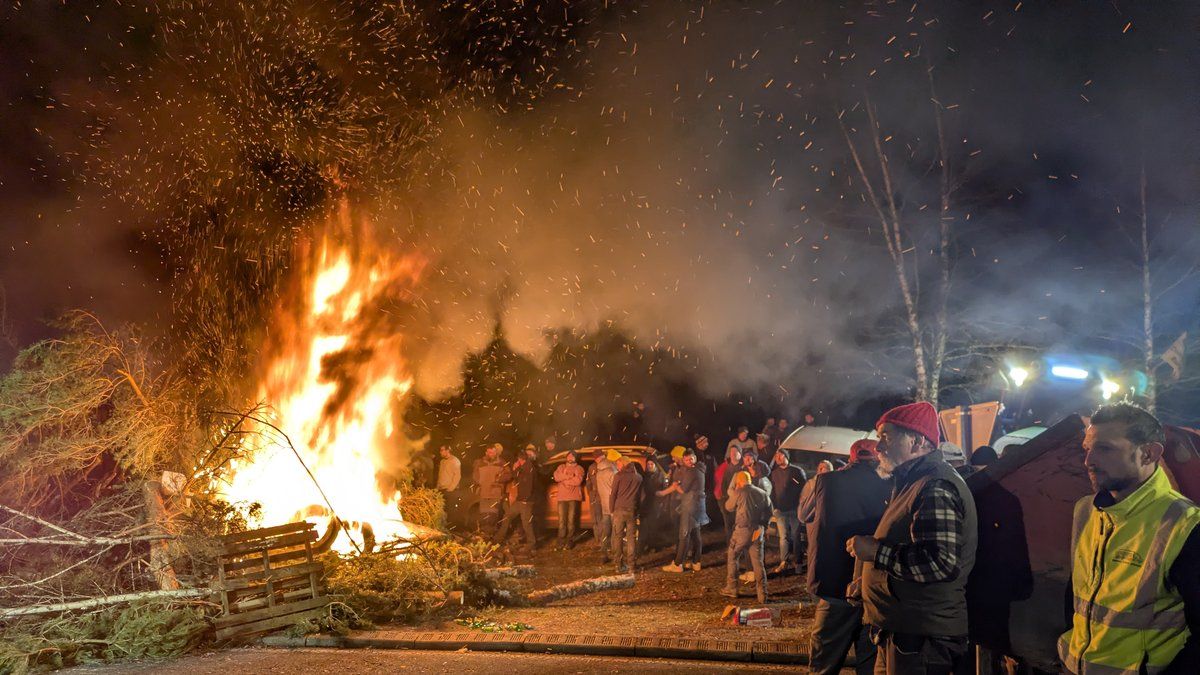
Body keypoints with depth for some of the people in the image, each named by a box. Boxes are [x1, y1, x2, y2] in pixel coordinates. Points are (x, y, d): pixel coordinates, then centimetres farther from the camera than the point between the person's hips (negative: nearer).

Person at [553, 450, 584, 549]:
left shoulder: (579, 468, 10)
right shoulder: (561, 467, 19)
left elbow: (578, 480, -8)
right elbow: (556, 477, -1)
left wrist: (564, 480, -2)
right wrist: (570, 476, -11)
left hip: (574, 497, -2)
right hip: (562, 497, 2)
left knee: (571, 520, -6)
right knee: (561, 520, -2)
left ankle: (570, 541, 1)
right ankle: (561, 541, 3)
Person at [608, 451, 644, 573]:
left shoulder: (619, 476, -3)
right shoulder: (638, 477, 10)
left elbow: (613, 494, -4)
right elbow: (641, 495, 10)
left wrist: (611, 509, 4)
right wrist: (637, 508, 12)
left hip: (619, 509, -3)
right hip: (632, 511, 3)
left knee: (618, 537, 2)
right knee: (631, 537, 5)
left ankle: (619, 565, 0)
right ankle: (630, 565, 4)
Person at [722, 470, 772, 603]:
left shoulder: (739, 492, -8)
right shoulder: (763, 493, 6)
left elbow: (729, 506, 8)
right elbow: (768, 513, 12)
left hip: (742, 530, -4)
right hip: (758, 531, 4)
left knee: (731, 557, 13)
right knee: (758, 562, 9)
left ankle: (731, 588, 15)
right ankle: (762, 594, 7)